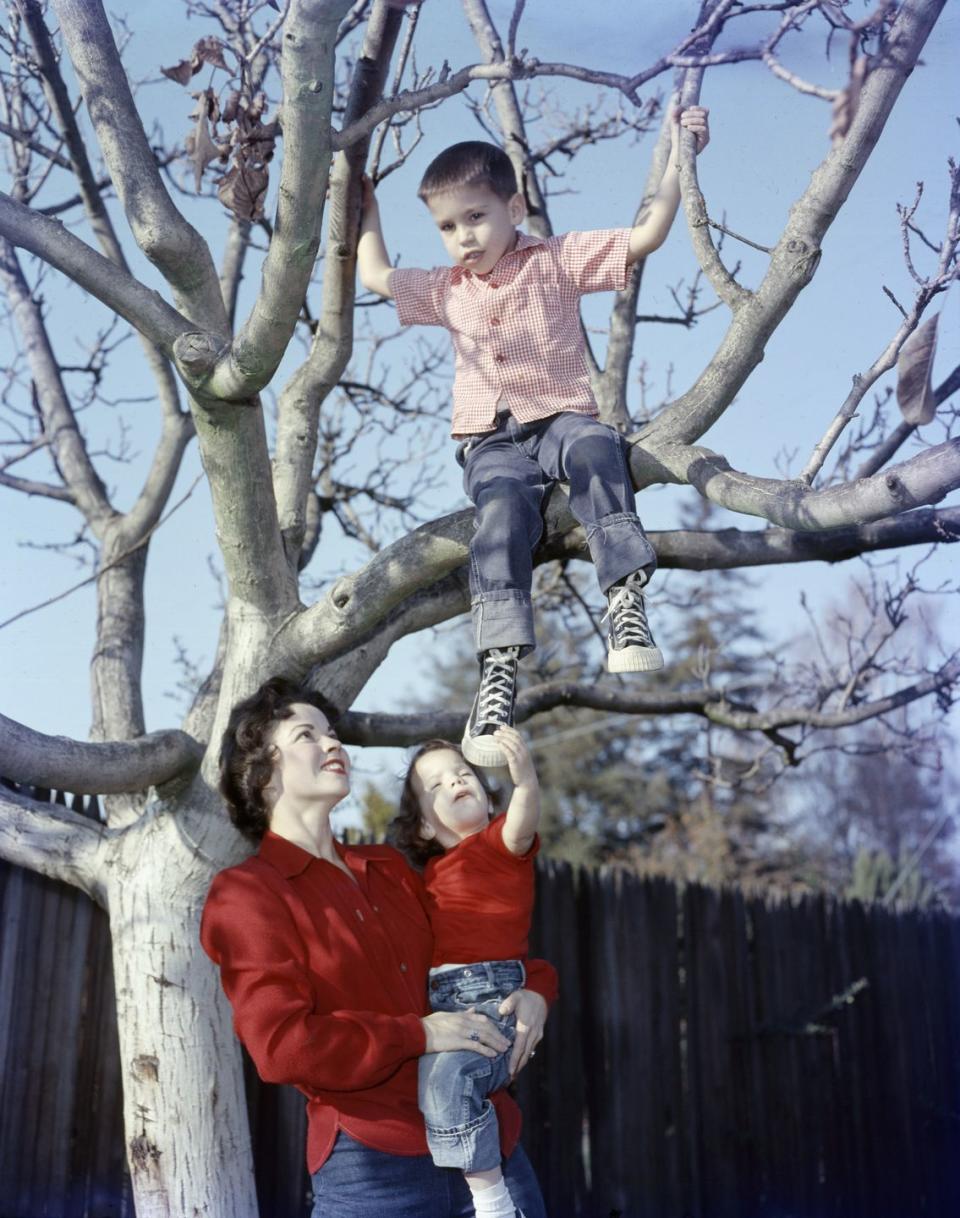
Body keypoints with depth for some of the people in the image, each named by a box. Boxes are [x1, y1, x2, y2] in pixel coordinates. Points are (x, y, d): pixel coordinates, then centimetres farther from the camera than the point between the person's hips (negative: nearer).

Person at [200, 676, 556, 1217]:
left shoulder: (389, 869, 14)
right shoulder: (244, 891, -4)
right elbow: (281, 1045, -14)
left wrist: (534, 988, 4)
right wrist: (419, 1034, -15)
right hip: (375, 1165, -5)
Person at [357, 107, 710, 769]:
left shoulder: (558, 259, 9)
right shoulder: (446, 290, 21)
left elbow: (647, 236, 2)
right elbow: (376, 276, 28)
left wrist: (679, 154, -3)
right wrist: (365, 205, 32)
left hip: (561, 418, -1)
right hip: (492, 441, 2)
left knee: (594, 445, -40)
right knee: (504, 510, -33)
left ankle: (627, 597, -46)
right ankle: (500, 671, -44)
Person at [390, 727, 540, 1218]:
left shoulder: (498, 842, -1)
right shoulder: (434, 871, 19)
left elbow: (520, 827, -25)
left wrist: (525, 780, -43)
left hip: (490, 997, -9)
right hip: (440, 1002, 9)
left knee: (443, 1072, -32)